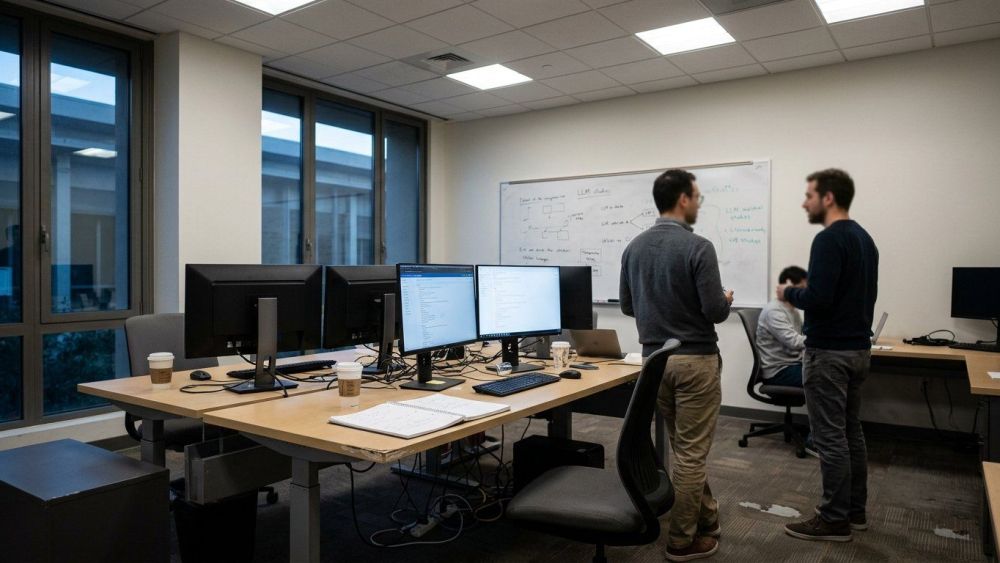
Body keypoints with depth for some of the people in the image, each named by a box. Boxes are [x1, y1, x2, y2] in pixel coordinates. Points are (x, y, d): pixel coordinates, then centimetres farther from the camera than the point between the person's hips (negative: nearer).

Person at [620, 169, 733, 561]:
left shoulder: (635, 247, 4)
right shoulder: (697, 247, -17)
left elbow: (627, 306, 10)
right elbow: (715, 311, -18)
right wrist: (725, 302, 5)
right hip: (695, 360, -7)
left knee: (685, 448, 20)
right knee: (692, 453, 4)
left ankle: (706, 519, 35)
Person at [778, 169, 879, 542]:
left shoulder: (829, 239, -18)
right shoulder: (864, 239, 13)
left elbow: (818, 298, -26)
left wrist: (789, 293, -8)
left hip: (829, 352, -10)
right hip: (858, 348, 10)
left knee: (830, 437, -1)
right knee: (851, 432, 16)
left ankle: (835, 519, 9)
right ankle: (855, 510, 27)